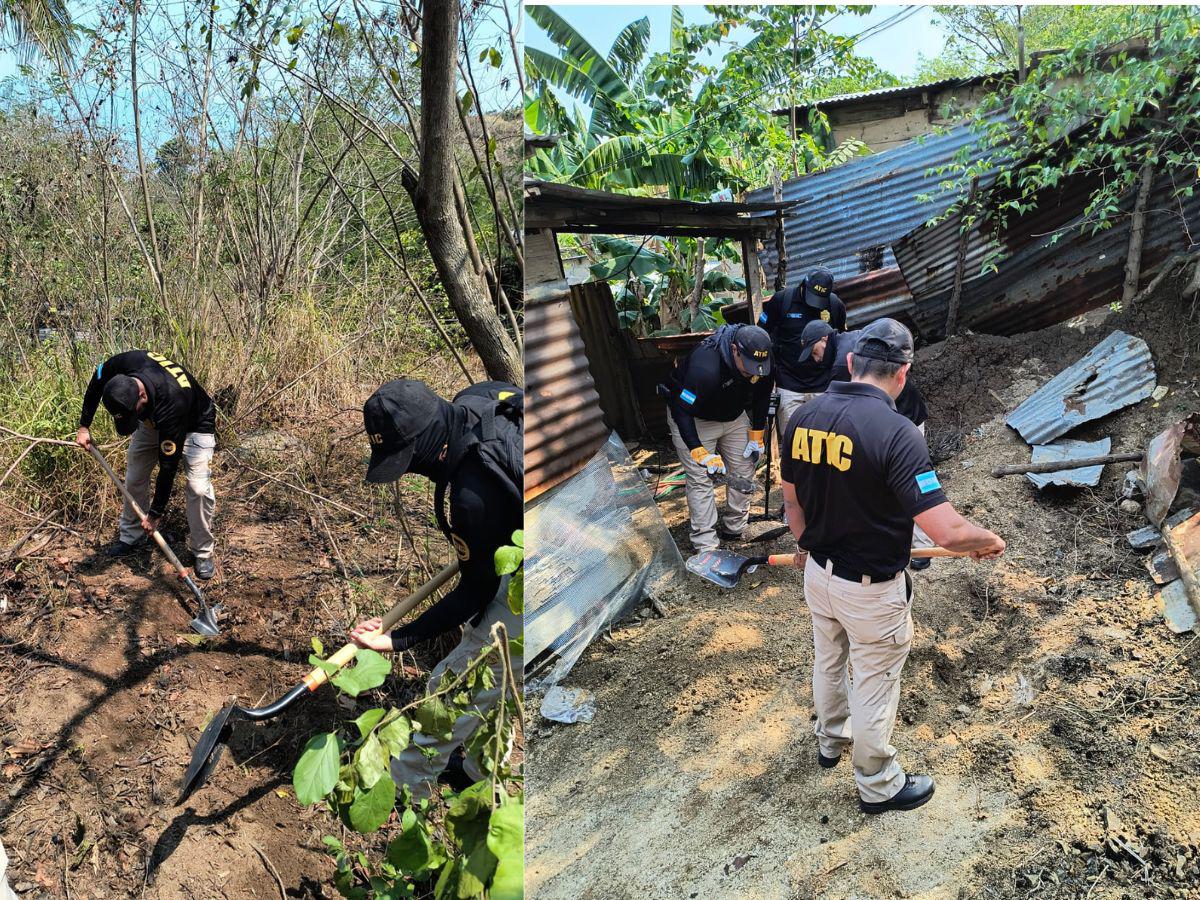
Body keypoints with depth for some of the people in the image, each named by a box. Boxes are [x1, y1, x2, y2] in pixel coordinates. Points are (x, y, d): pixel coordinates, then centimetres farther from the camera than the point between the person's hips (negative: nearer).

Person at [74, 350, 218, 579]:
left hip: (194, 425, -6)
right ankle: (130, 537, 27)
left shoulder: (172, 404, -45)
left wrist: (156, 512, -25)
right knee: (134, 478, 6)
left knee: (199, 487, -18)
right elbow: (95, 385, -4)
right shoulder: (120, 365, -32)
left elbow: (168, 465, -34)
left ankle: (202, 552, -2)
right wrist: (84, 426, -1)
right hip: (153, 421, 6)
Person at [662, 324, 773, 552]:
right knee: (700, 479, -11)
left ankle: (735, 530, 22)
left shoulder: (760, 362, -20)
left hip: (734, 417, 6)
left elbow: (761, 397, 1)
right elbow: (682, 411, -31)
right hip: (693, 419, -6)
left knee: (744, 471, 6)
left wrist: (756, 435, 1)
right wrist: (701, 454, -32)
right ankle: (706, 546, -6)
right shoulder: (705, 368, -41)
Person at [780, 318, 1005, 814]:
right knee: (874, 687, 15)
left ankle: (831, 740, 54)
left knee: (828, 661, 29)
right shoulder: (895, 432, -29)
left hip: (819, 572, 6)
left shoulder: (803, 417, -10)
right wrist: (988, 541, -9)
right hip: (872, 589, -6)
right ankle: (878, 786, 36)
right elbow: (947, 532, -31)